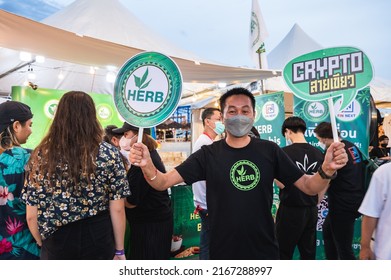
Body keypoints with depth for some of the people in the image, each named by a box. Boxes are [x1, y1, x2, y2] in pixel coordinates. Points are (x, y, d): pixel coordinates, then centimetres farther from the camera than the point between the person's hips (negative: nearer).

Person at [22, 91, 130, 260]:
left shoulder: (41, 156, -9)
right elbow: (117, 210, -11)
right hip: (98, 244, -1)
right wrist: (119, 250, 2)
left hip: (57, 247, 1)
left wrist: (45, 245, 13)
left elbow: (31, 216, -4)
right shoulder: (109, 154, -13)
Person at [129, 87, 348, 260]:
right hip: (223, 252, -1)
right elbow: (162, 183, -12)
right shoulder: (208, 154, -8)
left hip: (264, 251, 1)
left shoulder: (270, 151, -4)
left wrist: (327, 171, -24)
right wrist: (147, 165, -33)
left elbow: (309, 187, -3)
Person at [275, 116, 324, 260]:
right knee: (308, 252, 16)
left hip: (290, 210, -5)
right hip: (311, 210, 6)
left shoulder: (285, 152, -16)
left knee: (283, 253, 8)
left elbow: (281, 184, -18)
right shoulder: (318, 153, 1)